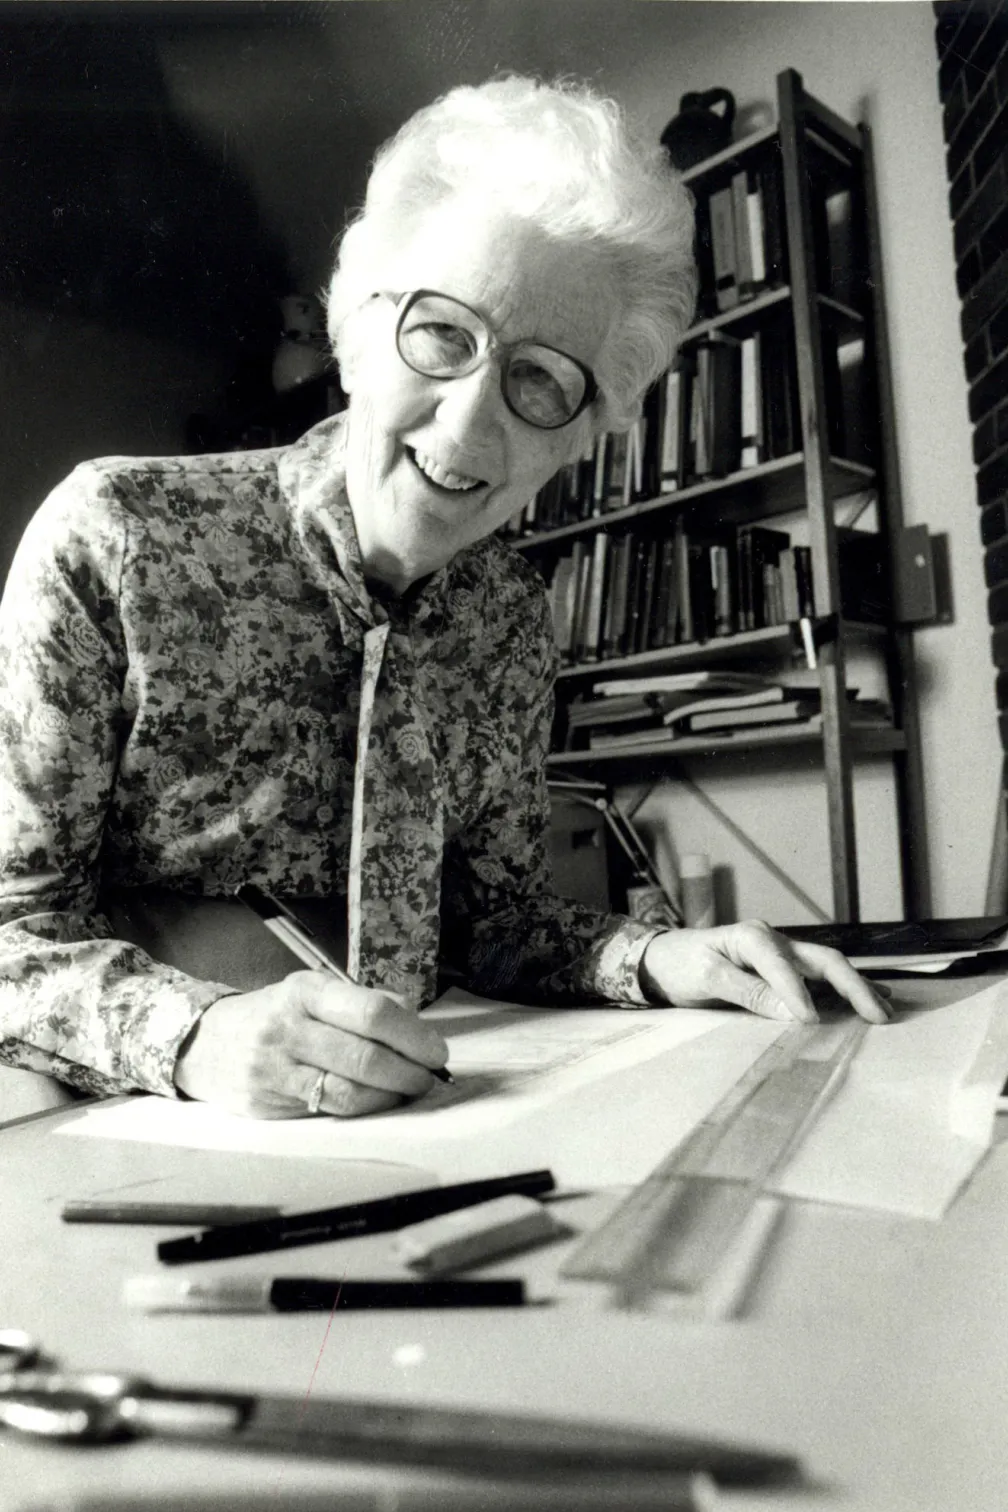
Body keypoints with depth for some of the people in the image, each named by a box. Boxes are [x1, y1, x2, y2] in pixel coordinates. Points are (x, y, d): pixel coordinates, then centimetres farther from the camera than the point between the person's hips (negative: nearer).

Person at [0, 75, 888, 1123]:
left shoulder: (511, 616, 1)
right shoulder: (113, 535, -13)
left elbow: (503, 914, 6)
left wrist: (657, 960, -12)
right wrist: (199, 1035, -30)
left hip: (390, 1126, 3)